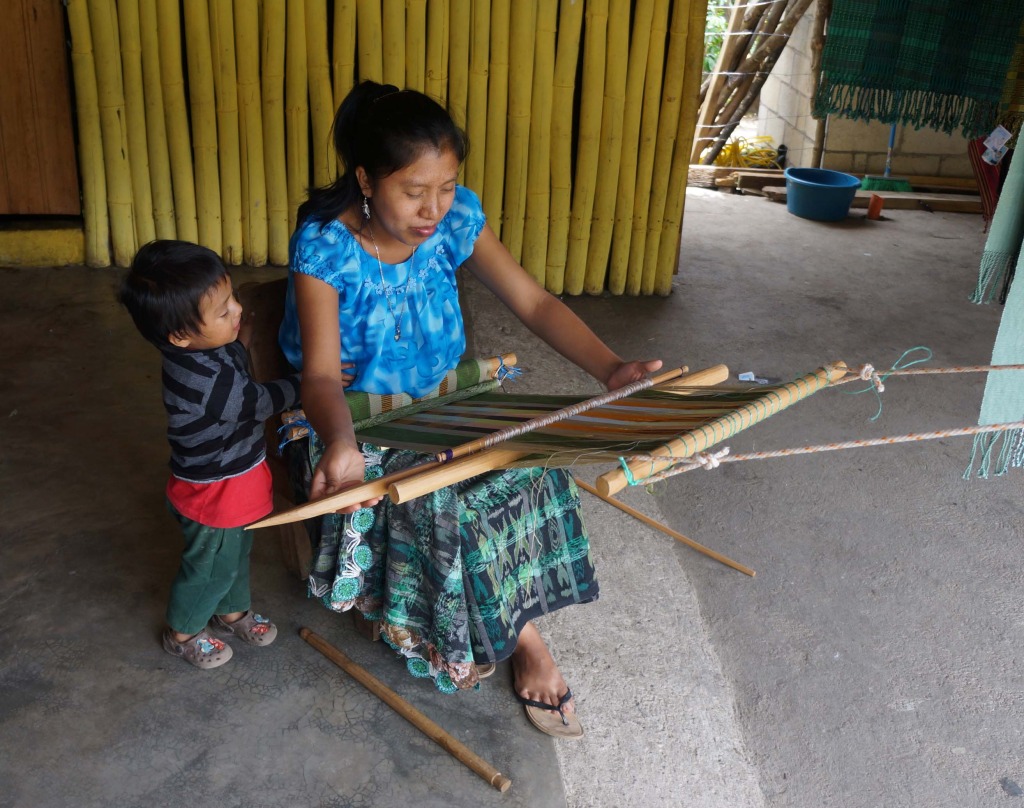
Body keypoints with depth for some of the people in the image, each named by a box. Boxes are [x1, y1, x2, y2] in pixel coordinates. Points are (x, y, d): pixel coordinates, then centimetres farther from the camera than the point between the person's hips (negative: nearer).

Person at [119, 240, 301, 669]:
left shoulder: (210, 348, -12)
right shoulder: (208, 383, -39)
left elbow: (237, 361, 12)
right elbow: (261, 401, -23)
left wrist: (244, 338, -6)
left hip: (236, 481, 8)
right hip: (214, 495, -8)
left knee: (236, 554, 29)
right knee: (211, 568, 17)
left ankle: (232, 612, 54)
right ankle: (182, 633, 43)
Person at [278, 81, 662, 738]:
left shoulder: (457, 218, -11)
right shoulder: (325, 245, -21)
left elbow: (535, 303, -12)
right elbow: (322, 372, -28)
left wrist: (611, 368, -28)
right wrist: (341, 443, -51)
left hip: (441, 403, 4)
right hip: (353, 416, -3)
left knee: (524, 467, -21)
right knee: (434, 502, -28)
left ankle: (511, 628, -2)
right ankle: (520, 636, -4)